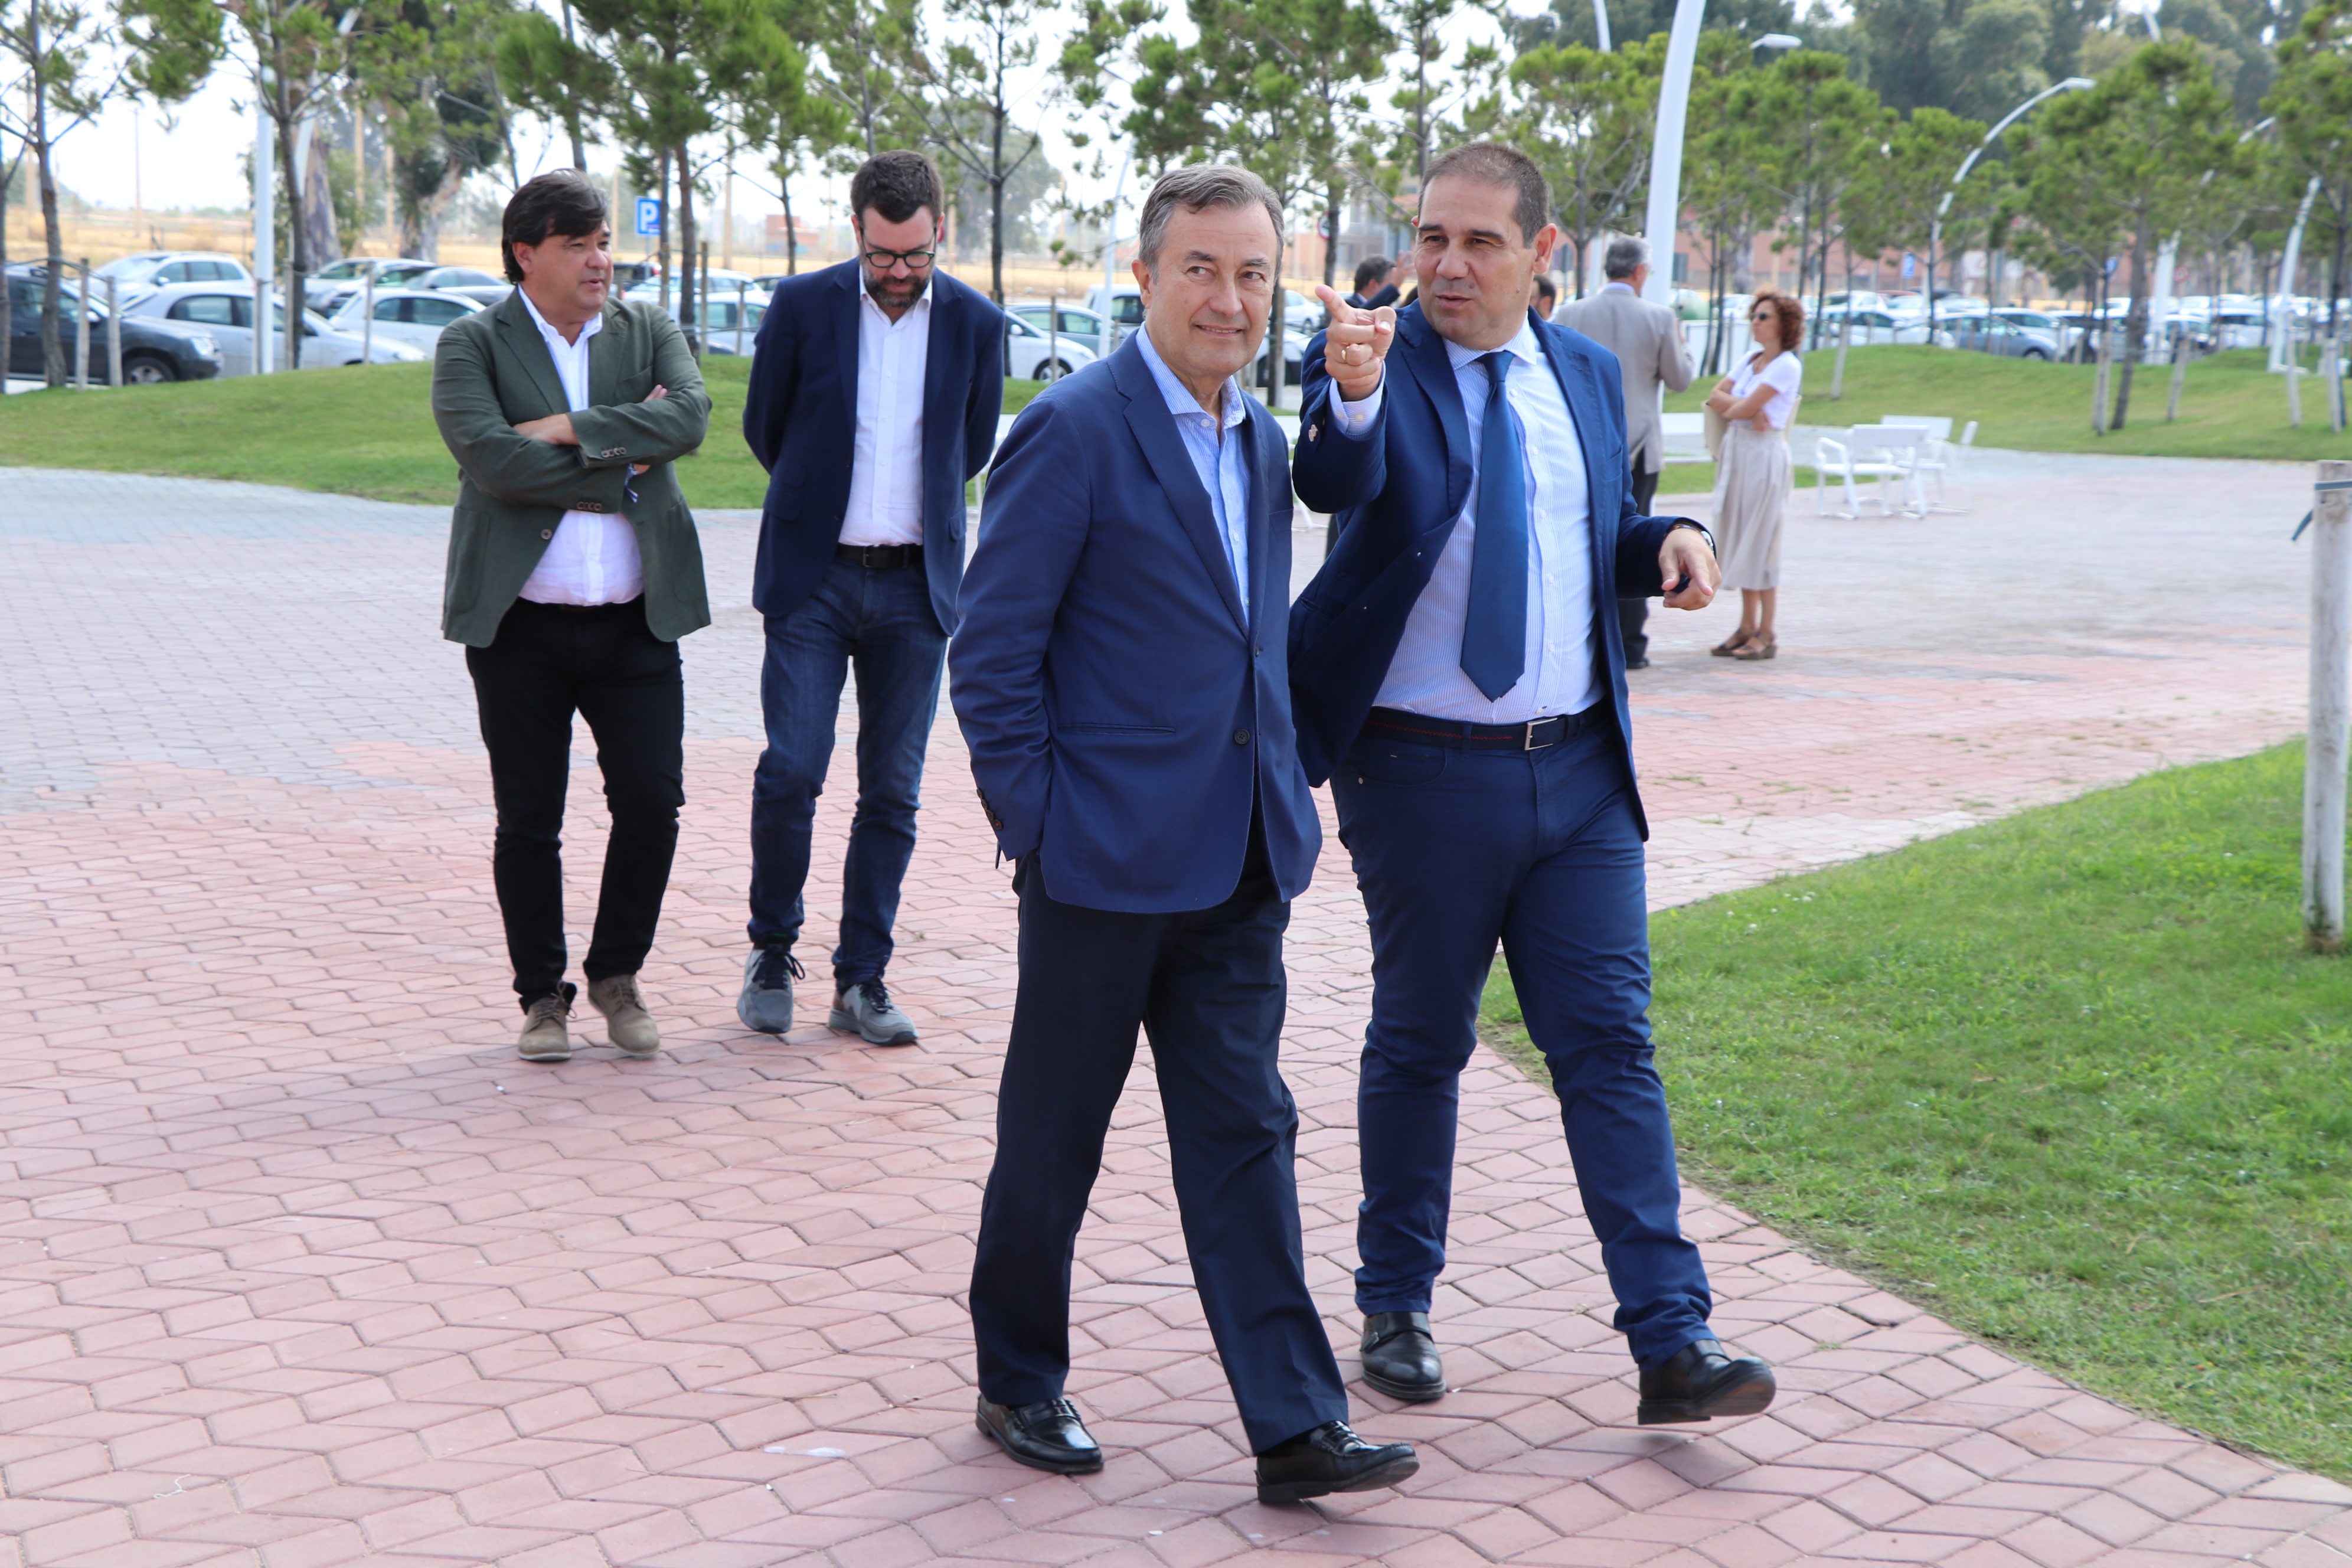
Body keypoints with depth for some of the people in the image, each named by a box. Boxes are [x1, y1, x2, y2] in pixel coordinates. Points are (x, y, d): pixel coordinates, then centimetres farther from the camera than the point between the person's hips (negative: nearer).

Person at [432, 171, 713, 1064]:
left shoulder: (648, 332, 9)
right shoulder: (472, 345, 1)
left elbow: (689, 417, -11)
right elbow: (489, 459, -16)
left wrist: (570, 429, -16)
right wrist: (621, 462, -11)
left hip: (635, 622, 2)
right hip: (519, 623, -2)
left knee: (652, 805, -2)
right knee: (528, 822, 5)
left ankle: (616, 976, 20)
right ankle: (542, 995, 21)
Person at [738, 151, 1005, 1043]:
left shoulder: (975, 323, 3)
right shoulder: (802, 306, -1)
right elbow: (764, 427, 11)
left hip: (915, 585, 2)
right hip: (813, 577, -1)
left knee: (893, 791, 3)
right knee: (790, 773, -8)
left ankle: (861, 979, 12)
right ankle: (771, 954, 12)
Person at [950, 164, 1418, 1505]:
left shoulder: (1261, 442, 11)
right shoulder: (1076, 429, -12)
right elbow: (992, 656, -12)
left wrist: (1282, 794, 13)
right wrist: (1037, 828, -12)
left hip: (1237, 862, 6)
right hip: (1105, 856, -6)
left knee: (1245, 1137, 7)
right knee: (1054, 1140, 9)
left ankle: (1295, 1425, 10)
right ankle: (1021, 1384, 28)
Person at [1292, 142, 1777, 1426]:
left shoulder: (1585, 373, 10)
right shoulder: (1376, 364, -6)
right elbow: (1334, 484, -28)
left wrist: (1670, 539, -2)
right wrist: (1351, 397, -49)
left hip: (1579, 769, 4)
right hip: (1424, 775, -3)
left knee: (1611, 1043, 2)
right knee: (1420, 1046, 9)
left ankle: (1671, 1341, 4)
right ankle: (1396, 1309, 26)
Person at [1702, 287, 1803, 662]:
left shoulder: (1787, 365, -9)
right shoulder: (1750, 360, 15)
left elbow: (1748, 407, -16)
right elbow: (1715, 396, 8)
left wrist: (1731, 407, 3)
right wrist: (1745, 408, -9)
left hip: (1765, 454, -8)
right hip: (1736, 451, 8)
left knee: (1761, 543, -6)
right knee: (1739, 541, 8)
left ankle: (1766, 635, -1)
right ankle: (1747, 627, 13)